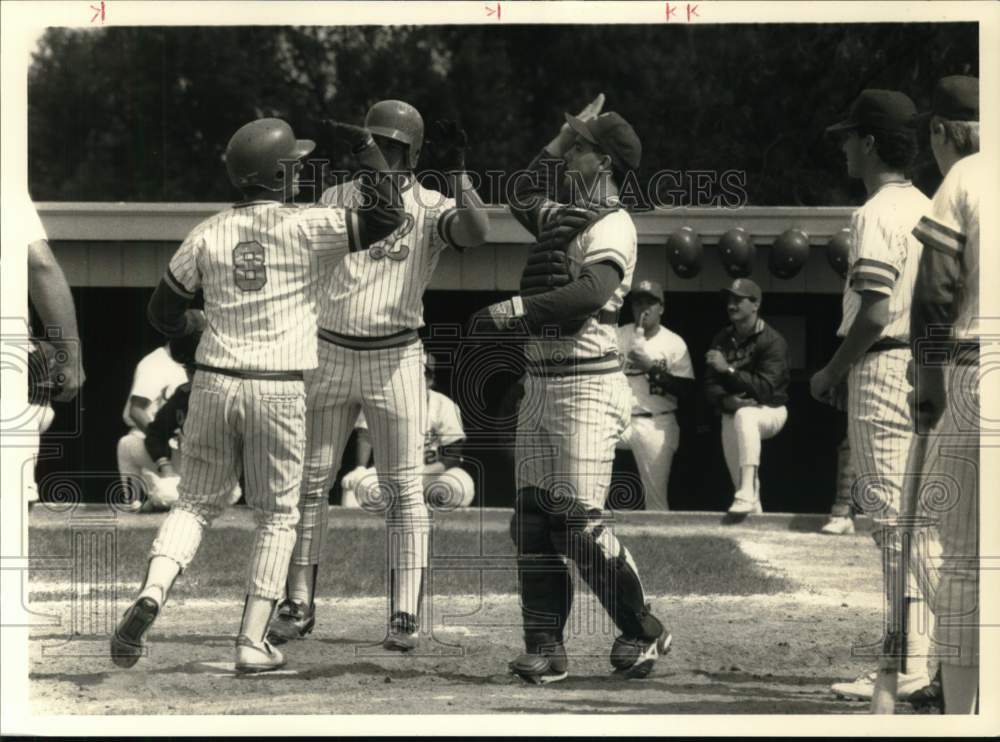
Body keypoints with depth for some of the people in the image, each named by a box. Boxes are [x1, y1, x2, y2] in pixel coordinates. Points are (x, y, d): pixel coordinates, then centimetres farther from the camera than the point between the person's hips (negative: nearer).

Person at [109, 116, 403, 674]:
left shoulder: (209, 234, 4)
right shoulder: (306, 228, -7)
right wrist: (366, 145, -1)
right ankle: (253, 642, 7)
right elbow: (388, 216, -12)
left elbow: (164, 313, 10)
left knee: (197, 503, 15)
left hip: (214, 385, 3)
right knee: (277, 516, 12)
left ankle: (151, 597, -12)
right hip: (280, 393, -3)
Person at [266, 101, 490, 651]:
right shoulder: (335, 199, 7)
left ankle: (405, 615, -1)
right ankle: (298, 604, 14)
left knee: (403, 489, -4)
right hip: (329, 354, 3)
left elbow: (476, 232, -23)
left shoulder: (428, 209, -3)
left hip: (394, 359, -3)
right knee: (309, 481, 5)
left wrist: (458, 173, -32)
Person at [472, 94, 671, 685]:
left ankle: (645, 632, 6)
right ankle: (546, 647, 5)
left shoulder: (611, 224, -9)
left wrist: (515, 309, -26)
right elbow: (525, 197, 39)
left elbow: (594, 290, -26)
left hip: (587, 387, -9)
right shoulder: (564, 217, 17)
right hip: (541, 385, 9)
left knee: (581, 521, -9)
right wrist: (562, 137, 30)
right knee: (533, 519, 3)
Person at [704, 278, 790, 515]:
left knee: (744, 415, -37)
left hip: (770, 411, -7)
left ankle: (747, 493, -46)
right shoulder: (721, 339, 5)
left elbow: (765, 388, -25)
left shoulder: (772, 341, -14)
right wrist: (726, 401, -23)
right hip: (733, 414, 7)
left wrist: (728, 369, -30)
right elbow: (710, 386, 1)